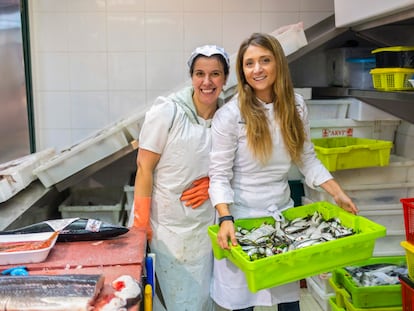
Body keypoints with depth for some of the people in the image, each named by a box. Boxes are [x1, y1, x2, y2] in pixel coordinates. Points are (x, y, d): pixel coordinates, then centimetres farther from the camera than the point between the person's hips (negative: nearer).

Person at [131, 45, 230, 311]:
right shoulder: (167, 111, -15)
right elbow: (144, 167, -12)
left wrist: (212, 181, -8)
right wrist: (141, 223, -12)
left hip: (206, 221, 4)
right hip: (168, 222, -4)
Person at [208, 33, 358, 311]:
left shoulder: (296, 106, 0)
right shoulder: (230, 115, -13)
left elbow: (308, 159, 9)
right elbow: (219, 175, -12)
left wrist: (338, 194, 1)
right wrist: (226, 220, -24)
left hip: (283, 212, 4)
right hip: (242, 216, -3)